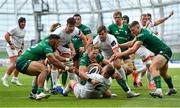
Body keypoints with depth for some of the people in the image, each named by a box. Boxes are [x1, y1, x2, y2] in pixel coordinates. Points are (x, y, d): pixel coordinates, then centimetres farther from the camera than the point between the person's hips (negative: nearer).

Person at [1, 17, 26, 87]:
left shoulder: (24, 30, 12)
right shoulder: (15, 29, -14)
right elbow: (6, 35, -18)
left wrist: (21, 48, 18)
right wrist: (10, 44, -22)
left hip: (18, 48, 9)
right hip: (12, 47, -9)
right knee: (14, 63, -19)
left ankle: (15, 79, 23)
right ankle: (5, 78, -11)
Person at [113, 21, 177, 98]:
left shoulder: (142, 35, -21)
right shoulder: (143, 31, 8)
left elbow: (133, 49, -26)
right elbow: (132, 43, 15)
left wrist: (120, 54, -23)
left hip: (164, 51, -11)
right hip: (163, 52, 11)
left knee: (152, 68, -29)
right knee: (163, 73, 27)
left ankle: (158, 90, -42)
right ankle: (171, 89, 48)